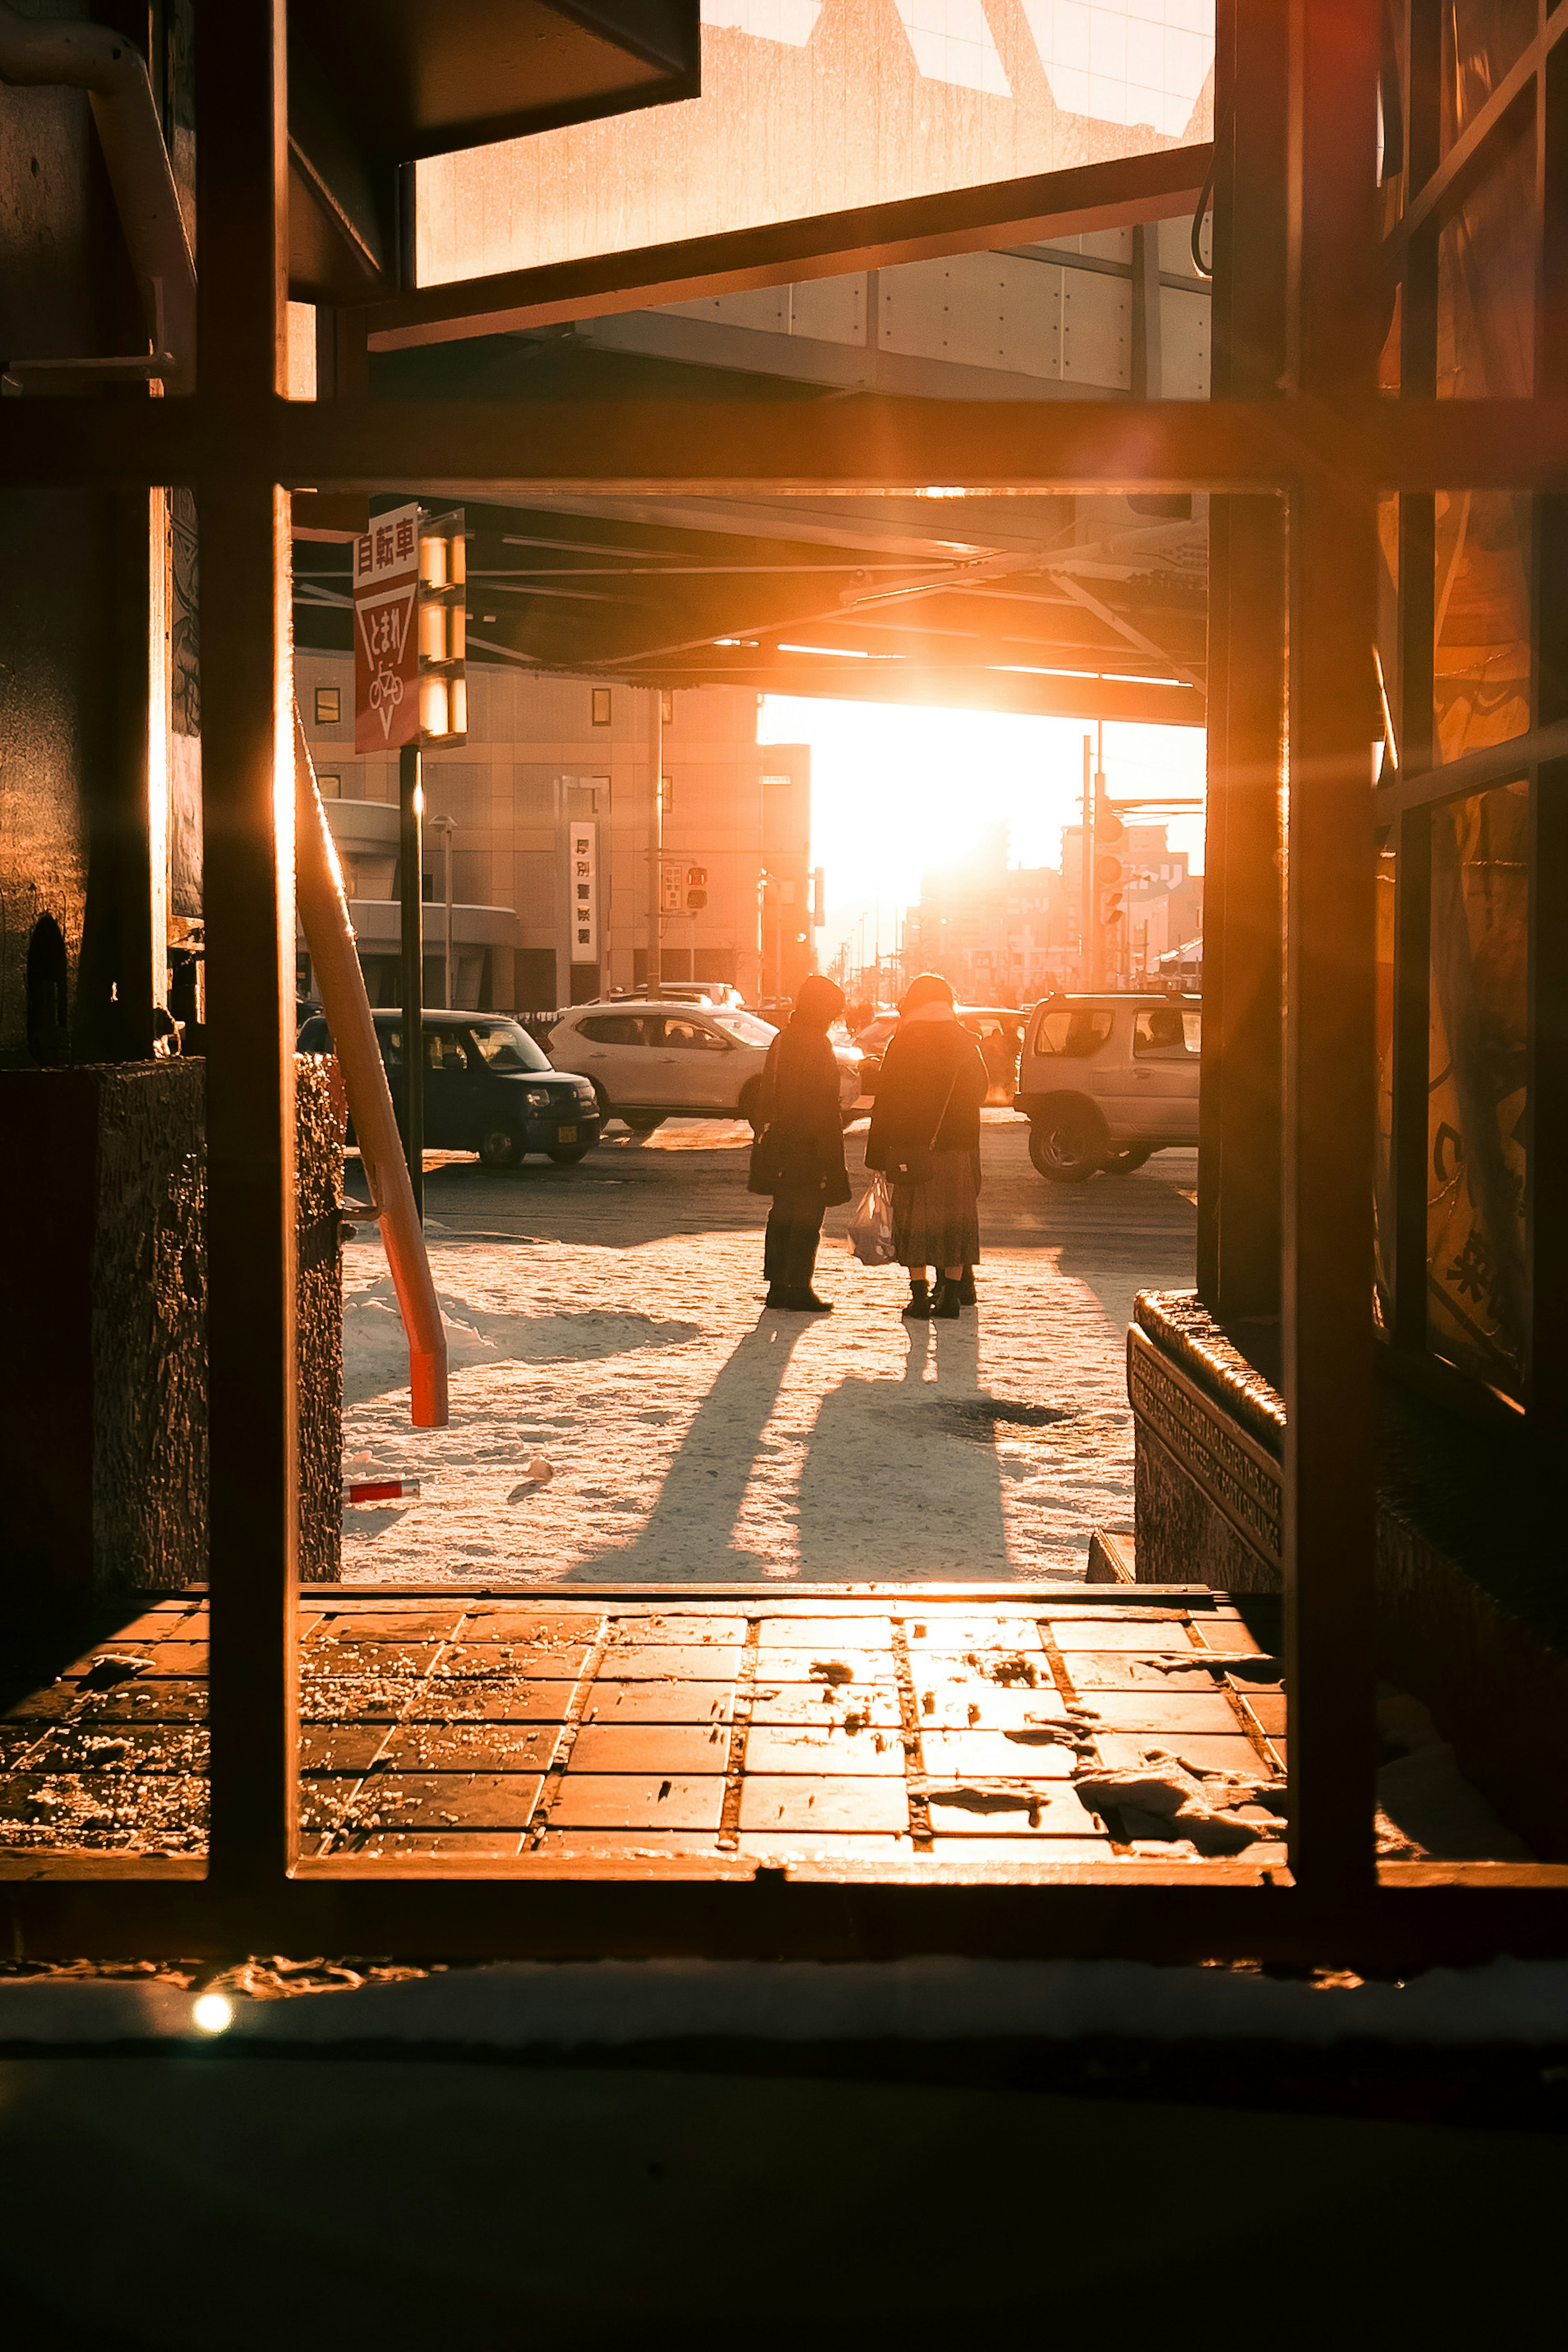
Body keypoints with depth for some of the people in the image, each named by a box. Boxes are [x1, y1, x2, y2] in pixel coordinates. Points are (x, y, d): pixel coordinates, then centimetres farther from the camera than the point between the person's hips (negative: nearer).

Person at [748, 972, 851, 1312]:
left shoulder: (781, 1041, 12)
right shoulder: (816, 1046, -15)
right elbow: (823, 1109, -18)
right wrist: (829, 1158, -17)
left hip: (777, 1148, 9)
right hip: (806, 1152, -9)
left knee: (782, 1216, 14)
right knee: (807, 1220, -3)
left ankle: (778, 1287, 19)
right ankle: (798, 1291, -1)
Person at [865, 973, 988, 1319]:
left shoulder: (902, 1044, -5)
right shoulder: (966, 1044, 5)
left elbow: (886, 1101, -5)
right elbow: (979, 1091, 13)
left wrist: (878, 1154, -1)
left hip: (912, 1146, -3)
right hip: (958, 1146, 3)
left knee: (914, 1219, 3)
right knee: (956, 1217, 9)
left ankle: (920, 1297, 0)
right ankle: (952, 1295, 8)